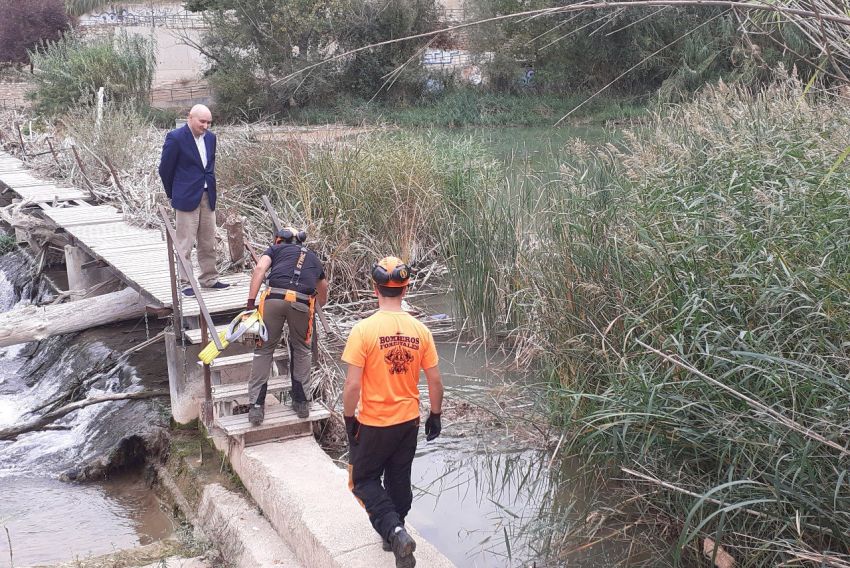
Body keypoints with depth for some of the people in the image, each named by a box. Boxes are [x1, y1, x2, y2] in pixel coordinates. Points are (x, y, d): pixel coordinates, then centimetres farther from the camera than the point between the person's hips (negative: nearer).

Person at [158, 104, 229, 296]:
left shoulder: (210, 137, 8)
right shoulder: (175, 138, -12)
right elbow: (165, 169, -4)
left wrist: (210, 188, 17)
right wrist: (173, 193, 5)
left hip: (208, 196, 6)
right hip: (187, 198, -6)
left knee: (208, 243, 12)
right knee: (185, 244, -1)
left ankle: (209, 279, 23)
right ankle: (185, 283, 6)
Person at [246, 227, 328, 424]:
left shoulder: (275, 249, 27)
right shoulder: (313, 257, 36)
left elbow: (259, 269, 4)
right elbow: (323, 293, 52)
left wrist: (251, 302, -1)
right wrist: (320, 304, 74)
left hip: (274, 298, -2)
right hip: (303, 302, 2)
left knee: (264, 350, 12)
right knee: (301, 349, 24)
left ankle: (256, 407, 10)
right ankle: (301, 402, 26)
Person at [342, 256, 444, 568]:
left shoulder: (363, 330, -19)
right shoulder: (420, 330, -7)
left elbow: (352, 385, -19)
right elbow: (435, 381, -2)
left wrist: (348, 418, -4)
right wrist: (435, 415, 13)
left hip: (373, 424, -4)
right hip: (409, 422, 4)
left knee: (364, 480, 14)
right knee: (399, 480, 21)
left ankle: (394, 531, -5)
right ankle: (395, 535, 36)